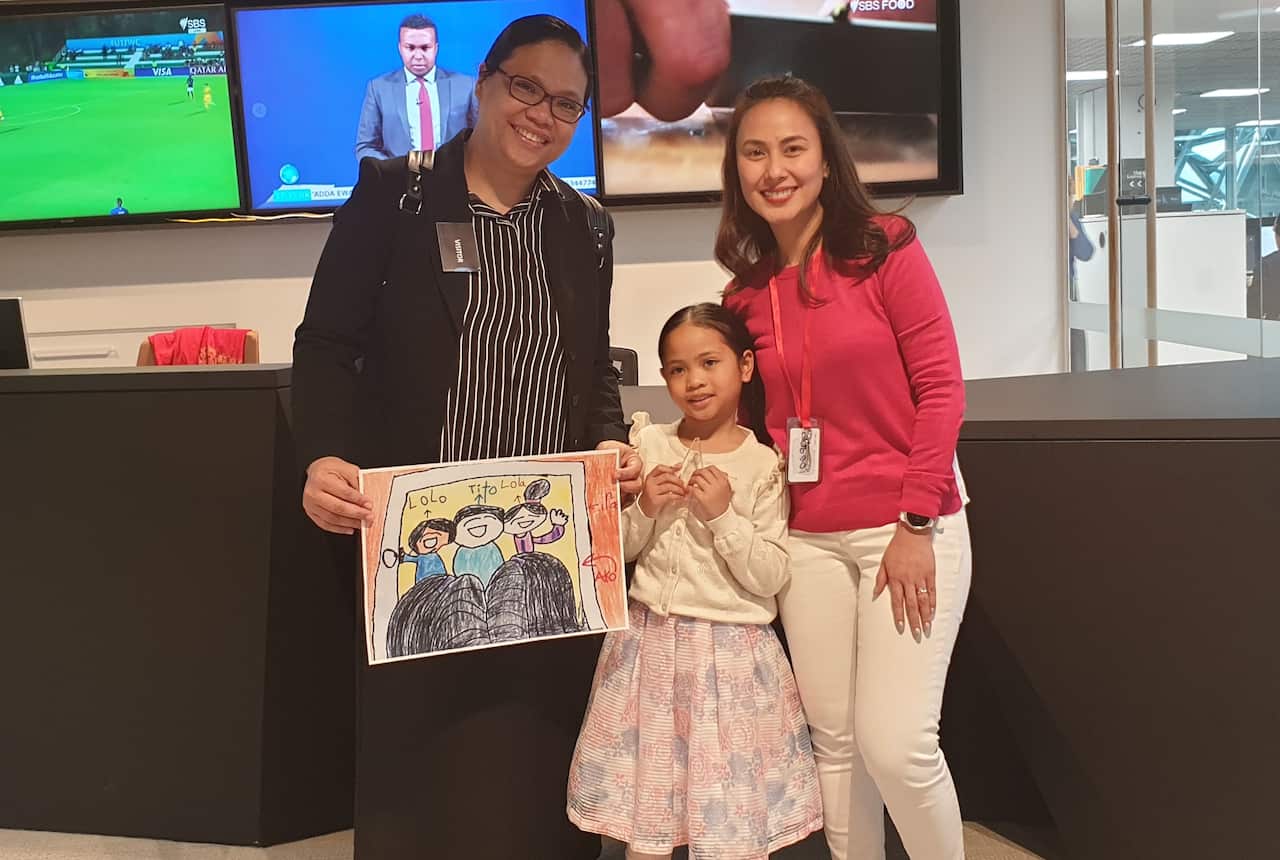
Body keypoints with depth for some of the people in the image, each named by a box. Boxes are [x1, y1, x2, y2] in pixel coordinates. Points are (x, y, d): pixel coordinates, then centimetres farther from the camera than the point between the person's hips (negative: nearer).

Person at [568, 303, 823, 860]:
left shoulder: (764, 465, -6)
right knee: (642, 810, 11)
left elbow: (768, 579, -9)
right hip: (650, 641, 3)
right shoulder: (648, 445, 3)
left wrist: (724, 515, -18)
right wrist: (645, 510, -11)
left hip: (731, 651, -3)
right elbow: (615, 552, 6)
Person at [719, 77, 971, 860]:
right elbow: (767, 419, 10)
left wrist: (916, 523, -13)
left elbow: (941, 388, -9)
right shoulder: (747, 291, 6)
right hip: (808, 541, 4)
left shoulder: (886, 247, -7)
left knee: (897, 745, -7)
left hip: (907, 528, -4)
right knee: (835, 743, 10)